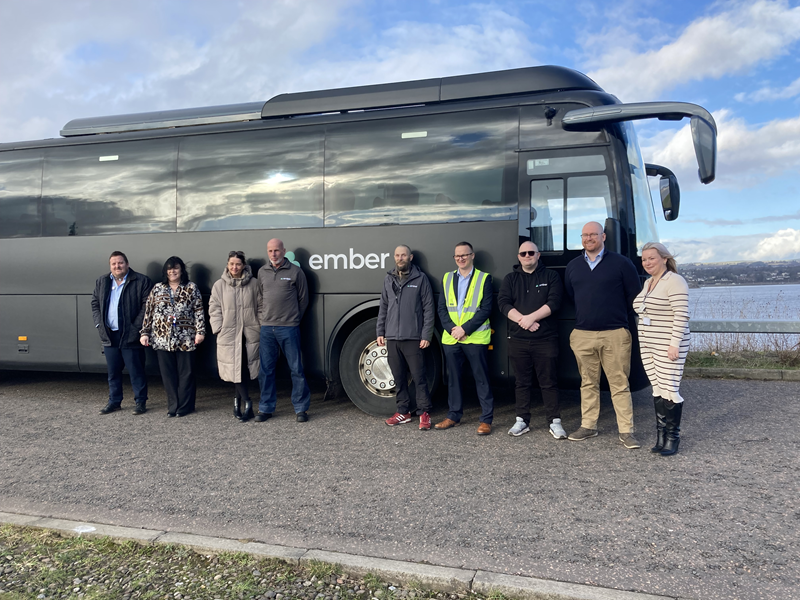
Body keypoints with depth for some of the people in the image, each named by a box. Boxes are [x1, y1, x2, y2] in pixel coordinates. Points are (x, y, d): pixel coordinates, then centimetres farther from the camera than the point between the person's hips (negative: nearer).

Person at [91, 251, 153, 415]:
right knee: (113, 371, 13)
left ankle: (141, 401, 11)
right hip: (109, 335, 5)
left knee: (136, 371, 1)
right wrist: (99, 324, 3)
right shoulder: (101, 282, 13)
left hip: (130, 335, -5)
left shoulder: (141, 281, -5)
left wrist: (136, 327, -13)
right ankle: (114, 401, 24)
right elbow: (95, 304, 17)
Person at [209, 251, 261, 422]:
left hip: (250, 334, 0)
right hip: (229, 335, 0)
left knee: (244, 370, 1)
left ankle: (237, 401, 16)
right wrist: (219, 329, -2)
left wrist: (259, 327, 1)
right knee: (236, 370, -3)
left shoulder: (253, 284, 3)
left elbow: (260, 307, 7)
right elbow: (214, 310, 6)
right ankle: (247, 403, 7)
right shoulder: (219, 285, 4)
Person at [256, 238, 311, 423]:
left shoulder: (295, 271, 0)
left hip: (288, 328, -4)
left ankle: (301, 409, 10)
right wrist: (262, 318, 10)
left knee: (296, 369, 0)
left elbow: (303, 299, 6)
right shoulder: (262, 272, 11)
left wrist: (293, 318, 8)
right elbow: (260, 298, 19)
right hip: (266, 328, 4)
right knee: (266, 369, 8)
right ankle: (266, 408, 20)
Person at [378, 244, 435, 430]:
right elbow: (383, 308, 16)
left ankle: (424, 413, 5)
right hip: (392, 338, 4)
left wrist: (426, 335, -9)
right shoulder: (389, 279, 12)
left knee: (419, 377, -3)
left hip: (413, 338, -4)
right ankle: (403, 412, 20)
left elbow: (428, 308, -3)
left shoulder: (420, 278, 0)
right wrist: (380, 332, 10)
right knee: (399, 378, 10)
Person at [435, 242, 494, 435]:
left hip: (476, 338, -4)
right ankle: (454, 415, 23)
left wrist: (465, 329, -15)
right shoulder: (447, 278, 12)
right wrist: (451, 329, -8)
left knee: (481, 379, 1)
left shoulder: (484, 278, 0)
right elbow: (442, 308, 8)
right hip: (450, 338, 4)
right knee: (453, 378, 12)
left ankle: (486, 419, 7)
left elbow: (486, 309, -7)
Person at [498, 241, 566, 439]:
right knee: (522, 382, 9)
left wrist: (531, 317, -17)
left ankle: (554, 422, 7)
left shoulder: (551, 276, 5)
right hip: (518, 339, 3)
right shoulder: (510, 279, 12)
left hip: (546, 339, -2)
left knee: (549, 382, 0)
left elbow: (554, 302, -8)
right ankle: (522, 421, 17)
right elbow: (503, 303, -1)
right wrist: (522, 320, -15)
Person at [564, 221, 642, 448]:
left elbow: (634, 295, 3)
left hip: (614, 334, -4)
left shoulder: (621, 263, -1)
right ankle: (588, 426, 20)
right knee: (588, 383, 11)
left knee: (620, 384, -1)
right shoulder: (573, 266, 12)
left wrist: (617, 315, 7)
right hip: (582, 335, 4)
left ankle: (626, 431, 6)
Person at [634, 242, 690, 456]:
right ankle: (660, 436, 17)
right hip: (648, 346, 8)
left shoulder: (675, 281, -11)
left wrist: (675, 344, -21)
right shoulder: (648, 283, 16)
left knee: (670, 391, -5)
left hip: (668, 347, -8)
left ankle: (672, 438, 6)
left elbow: (681, 315, -17)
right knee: (657, 391, 10)